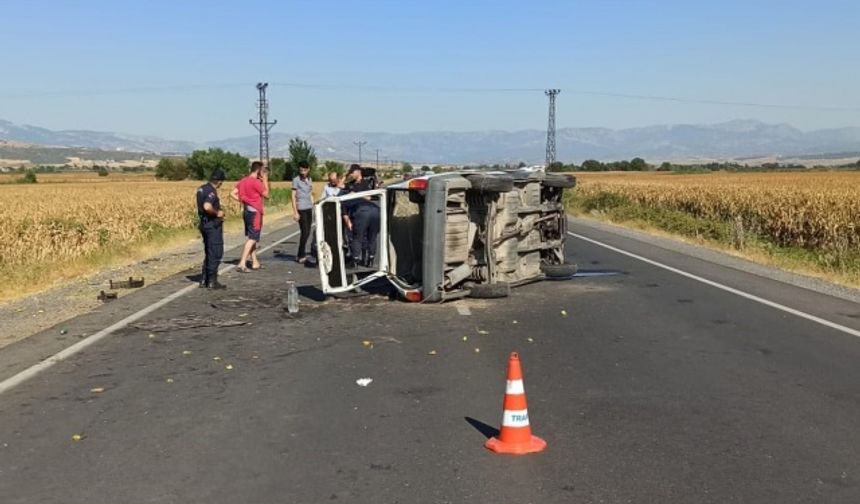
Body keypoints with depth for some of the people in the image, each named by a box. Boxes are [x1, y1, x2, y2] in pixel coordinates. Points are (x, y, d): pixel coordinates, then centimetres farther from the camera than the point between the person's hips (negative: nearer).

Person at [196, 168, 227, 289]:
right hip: (213, 225, -10)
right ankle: (212, 281, 2)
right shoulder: (211, 191, -19)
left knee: (209, 254, 18)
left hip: (205, 224, 10)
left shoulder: (202, 188, 10)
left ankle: (205, 280, 21)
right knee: (215, 254, -2)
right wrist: (217, 213, -18)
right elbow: (207, 207, -34)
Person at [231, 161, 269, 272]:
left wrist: (242, 200, 8)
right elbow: (266, 195, -7)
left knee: (250, 237, 15)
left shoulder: (243, 181, 8)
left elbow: (232, 194, 6)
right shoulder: (257, 182, -15)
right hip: (255, 212, -9)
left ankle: (255, 263, 22)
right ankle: (242, 264, -14)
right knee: (252, 238, -7)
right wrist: (265, 181, -1)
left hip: (246, 211, 9)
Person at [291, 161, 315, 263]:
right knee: (305, 232, -8)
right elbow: (293, 196, -6)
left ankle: (300, 255, 16)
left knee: (307, 232, 7)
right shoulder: (296, 180, -4)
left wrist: (313, 208, 16)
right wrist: (295, 212, -11)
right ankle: (301, 256, -1)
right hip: (301, 209, -7)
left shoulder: (309, 179, 14)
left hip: (309, 209, 7)